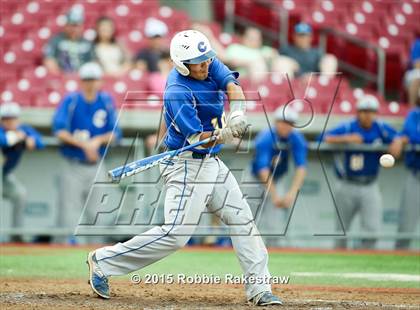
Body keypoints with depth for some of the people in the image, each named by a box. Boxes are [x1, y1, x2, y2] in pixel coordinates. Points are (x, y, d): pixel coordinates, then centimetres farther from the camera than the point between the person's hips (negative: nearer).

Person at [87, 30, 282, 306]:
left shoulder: (208, 63, -1)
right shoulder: (177, 93, -23)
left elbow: (232, 85, -15)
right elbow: (199, 140, -24)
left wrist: (237, 113, -35)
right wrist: (224, 133, -43)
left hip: (211, 163, 9)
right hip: (187, 166, -9)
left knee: (242, 219, 5)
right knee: (175, 234, -13)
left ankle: (260, 289, 7)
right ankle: (104, 261, -4)